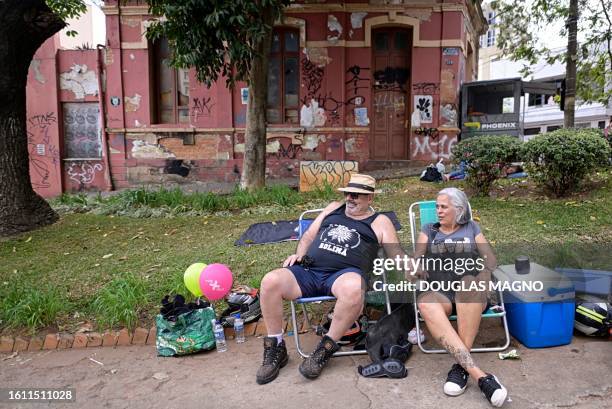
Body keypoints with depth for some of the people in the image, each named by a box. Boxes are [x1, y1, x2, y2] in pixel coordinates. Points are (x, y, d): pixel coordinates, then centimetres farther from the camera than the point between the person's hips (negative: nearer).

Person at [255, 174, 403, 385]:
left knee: (354, 288, -41)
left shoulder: (380, 222, 14)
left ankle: (326, 348, -17)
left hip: (344, 273, -3)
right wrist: (299, 254, 6)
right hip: (308, 270, 4)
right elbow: (309, 235, 26)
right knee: (270, 281, -24)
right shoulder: (333, 208, 26)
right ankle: (275, 349, -6)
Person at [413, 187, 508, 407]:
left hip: (470, 289, 0)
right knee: (425, 303, -38)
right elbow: (415, 259, 13)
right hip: (437, 291, 1)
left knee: (470, 283, -39)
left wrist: (482, 277, -10)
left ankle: (461, 366, -36)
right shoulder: (428, 230, 24)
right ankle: (480, 375, -46)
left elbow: (490, 259, 12)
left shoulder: (472, 228, 22)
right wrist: (416, 268, -12)